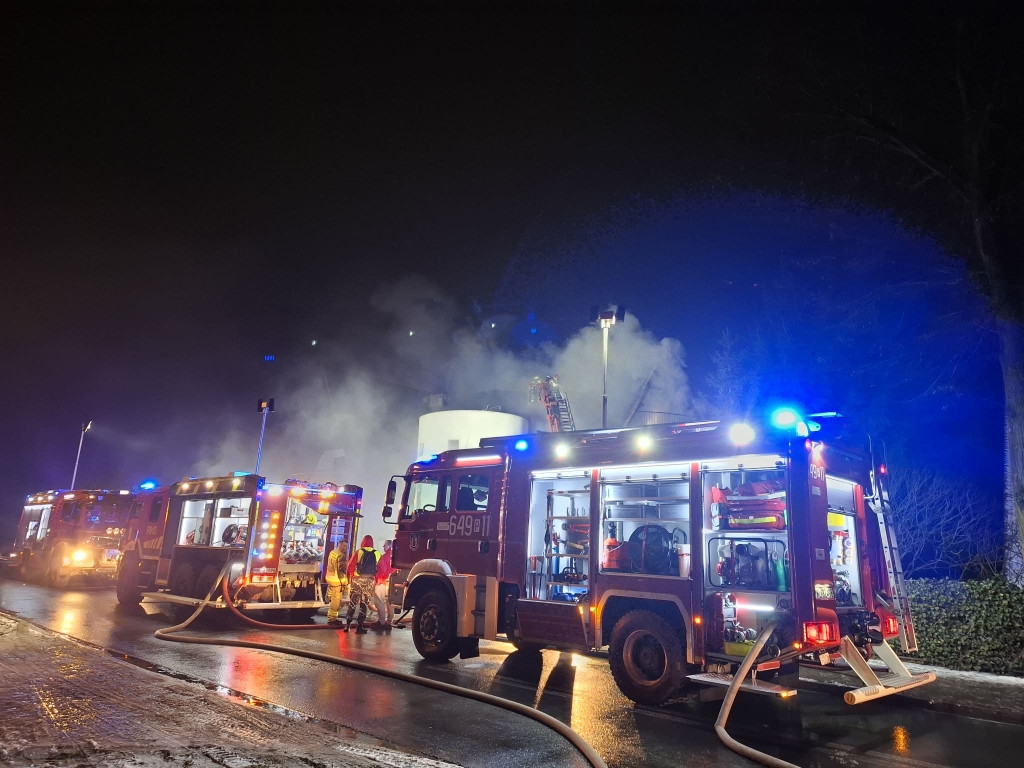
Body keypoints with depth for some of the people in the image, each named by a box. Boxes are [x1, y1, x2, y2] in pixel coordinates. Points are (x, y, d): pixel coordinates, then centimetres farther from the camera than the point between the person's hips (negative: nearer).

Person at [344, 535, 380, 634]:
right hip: (370, 581, 1)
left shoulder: (358, 552, -1)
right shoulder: (377, 554, 3)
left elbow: (350, 567, -2)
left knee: (352, 602, 12)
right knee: (364, 604, 7)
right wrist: (376, 581, 16)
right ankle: (360, 627, 5)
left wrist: (349, 578, 13)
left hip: (357, 580, -1)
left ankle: (348, 625, 14)